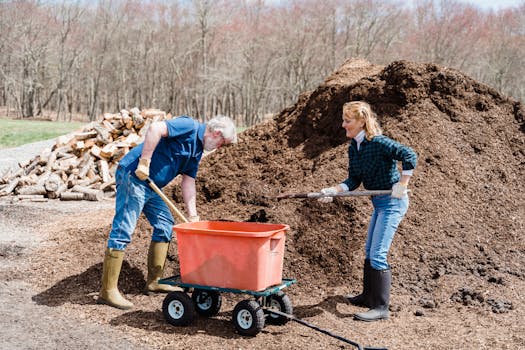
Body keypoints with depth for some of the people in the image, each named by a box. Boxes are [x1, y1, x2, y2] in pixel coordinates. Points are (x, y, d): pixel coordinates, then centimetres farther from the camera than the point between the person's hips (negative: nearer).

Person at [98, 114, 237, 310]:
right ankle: (108, 291, -7)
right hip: (134, 176, -10)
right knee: (123, 231, -10)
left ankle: (153, 282, 21)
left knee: (165, 225, 14)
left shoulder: (197, 149, 16)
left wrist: (192, 216, 12)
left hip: (151, 185, 11)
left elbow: (188, 182, 18)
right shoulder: (189, 126, -12)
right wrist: (144, 162, -26)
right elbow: (155, 129, -27)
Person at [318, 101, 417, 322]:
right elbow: (354, 180, 4)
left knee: (378, 255, -9)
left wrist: (402, 185, -26)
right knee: (369, 252, 19)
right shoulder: (353, 148, 5)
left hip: (393, 202, -9)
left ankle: (380, 308, -1)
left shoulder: (379, 143, -21)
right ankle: (368, 296, 34)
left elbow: (409, 156, -27)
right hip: (379, 203, 10)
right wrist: (333, 191, -11)